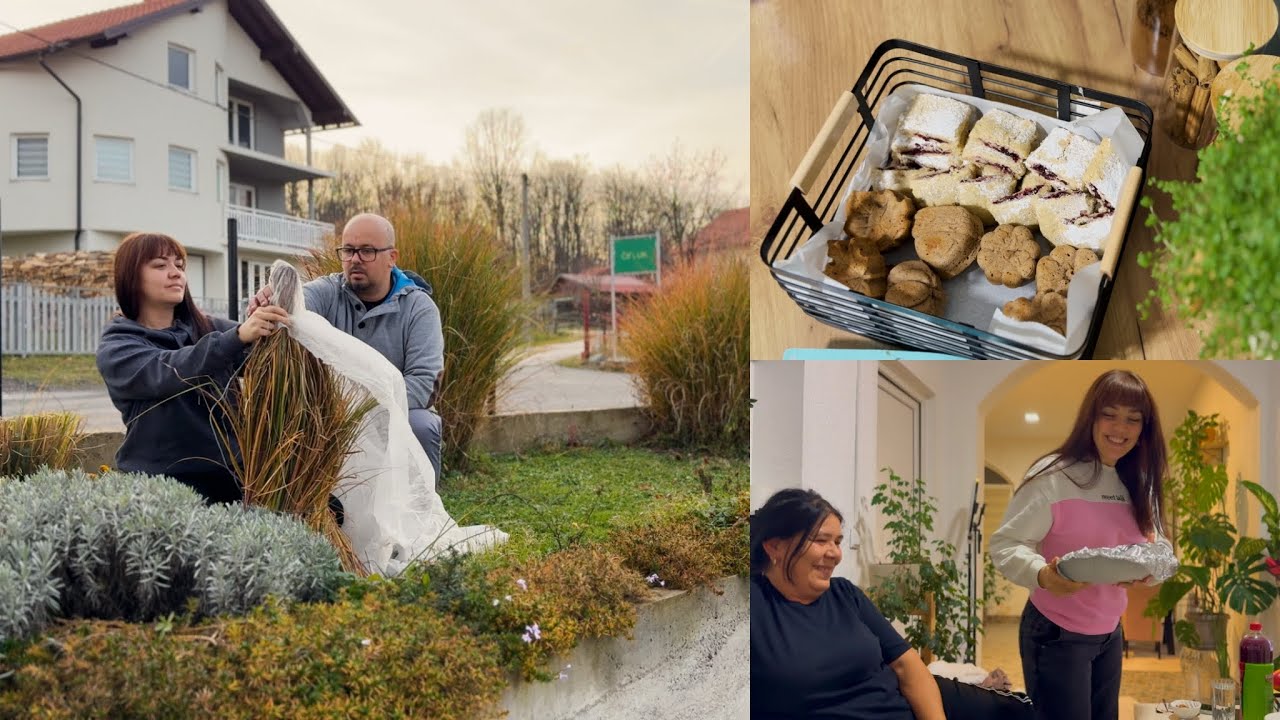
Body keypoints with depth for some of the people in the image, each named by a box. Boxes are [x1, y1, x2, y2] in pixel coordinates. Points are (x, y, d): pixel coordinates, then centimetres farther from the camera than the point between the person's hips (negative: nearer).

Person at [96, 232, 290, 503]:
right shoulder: (116, 348, -1)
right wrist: (238, 337, -34)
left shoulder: (208, 328, 11)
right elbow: (168, 372, -20)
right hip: (162, 484, -3)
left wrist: (273, 316, -26)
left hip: (228, 476, 3)